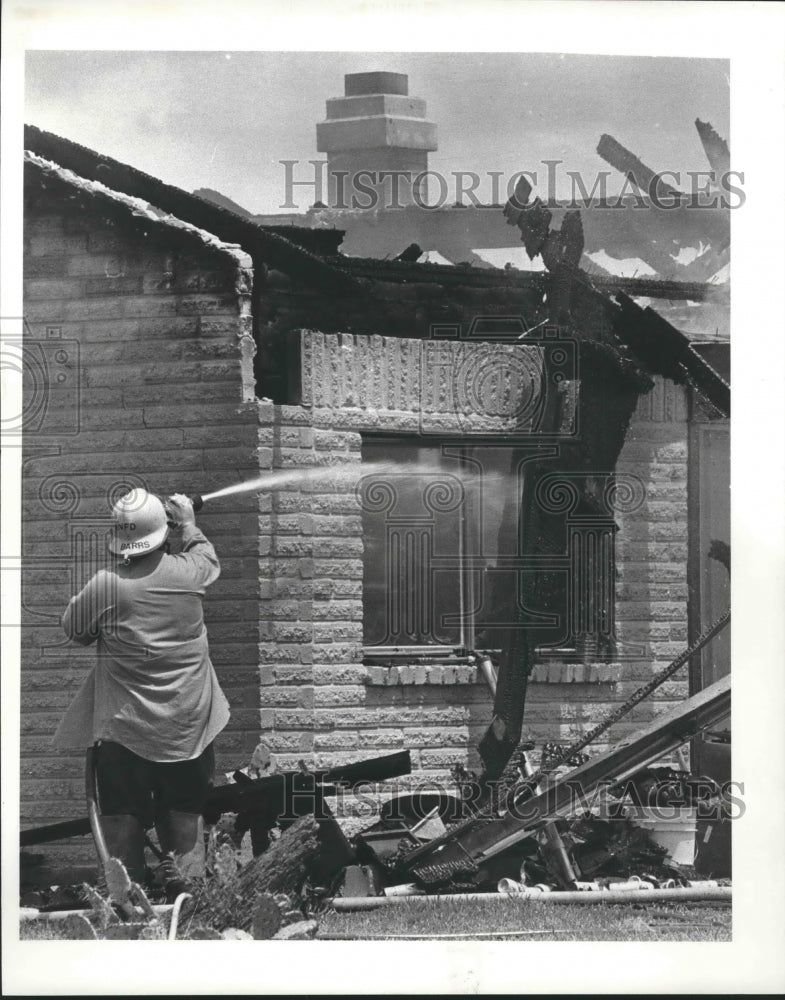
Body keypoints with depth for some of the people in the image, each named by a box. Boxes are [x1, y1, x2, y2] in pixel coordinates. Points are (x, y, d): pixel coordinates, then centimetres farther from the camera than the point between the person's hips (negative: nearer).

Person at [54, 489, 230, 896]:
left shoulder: (104, 586, -14)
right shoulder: (187, 573, -8)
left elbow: (74, 629, 3)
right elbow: (209, 559, 18)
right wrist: (189, 525, 33)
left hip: (124, 729, -2)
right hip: (187, 725, 2)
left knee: (122, 819, 8)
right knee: (184, 817, 12)